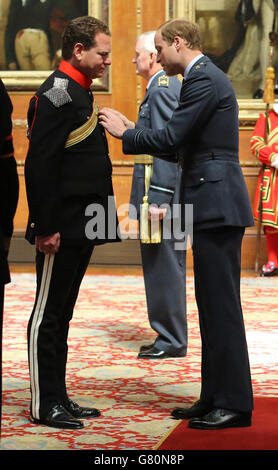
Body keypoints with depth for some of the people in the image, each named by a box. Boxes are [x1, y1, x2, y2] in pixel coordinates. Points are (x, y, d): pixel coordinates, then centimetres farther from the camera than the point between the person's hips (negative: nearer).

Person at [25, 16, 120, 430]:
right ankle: (44, 404, 5)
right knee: (48, 314, -2)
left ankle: (58, 398, 21)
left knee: (61, 314, 14)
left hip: (82, 226, 10)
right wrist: (46, 228, -22)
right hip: (62, 227, -10)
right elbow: (39, 167, -20)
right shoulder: (57, 94, -14)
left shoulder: (79, 93, 16)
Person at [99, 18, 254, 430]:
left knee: (222, 306, -7)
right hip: (213, 207, 11)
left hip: (217, 206, -11)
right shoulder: (207, 77, 20)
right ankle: (215, 398, 18)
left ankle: (235, 404, -3)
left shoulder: (203, 80, -12)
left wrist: (124, 133, -2)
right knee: (213, 306, 12)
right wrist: (132, 131, 17)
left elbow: (170, 139, -18)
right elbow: (182, 146, 22)